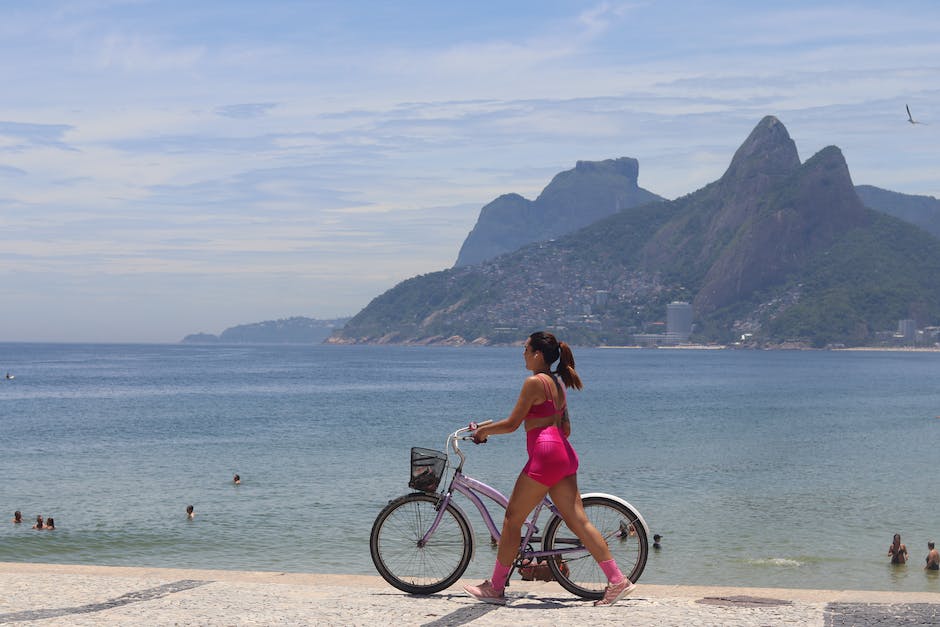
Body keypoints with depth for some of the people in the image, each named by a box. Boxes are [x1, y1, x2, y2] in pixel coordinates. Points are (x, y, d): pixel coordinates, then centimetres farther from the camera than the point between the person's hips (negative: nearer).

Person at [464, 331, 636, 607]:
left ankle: (495, 587, 6)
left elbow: (512, 423, -8)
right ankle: (618, 581, 1)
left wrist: (484, 430, 8)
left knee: (512, 518, 0)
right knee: (577, 520, 6)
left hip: (545, 454, -9)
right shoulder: (557, 383, 19)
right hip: (565, 454, 9)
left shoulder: (535, 382, -9)